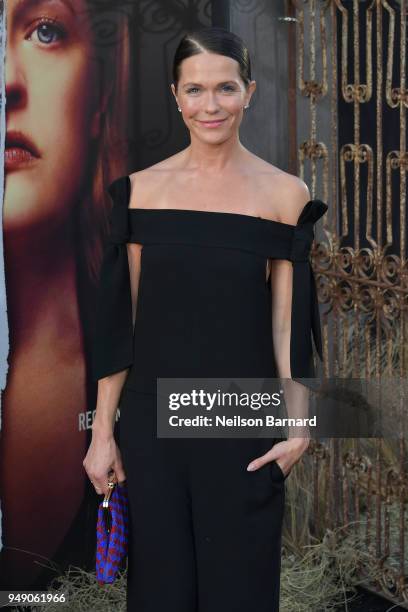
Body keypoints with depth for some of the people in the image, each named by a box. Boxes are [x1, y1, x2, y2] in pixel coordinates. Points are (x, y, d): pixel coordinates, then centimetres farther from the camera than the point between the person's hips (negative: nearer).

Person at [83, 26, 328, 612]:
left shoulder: (285, 194, -2)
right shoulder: (142, 188, 2)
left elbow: (287, 322, 0)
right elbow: (120, 319, 3)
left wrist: (298, 425, -7)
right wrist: (103, 431, 1)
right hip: (152, 418, 1)